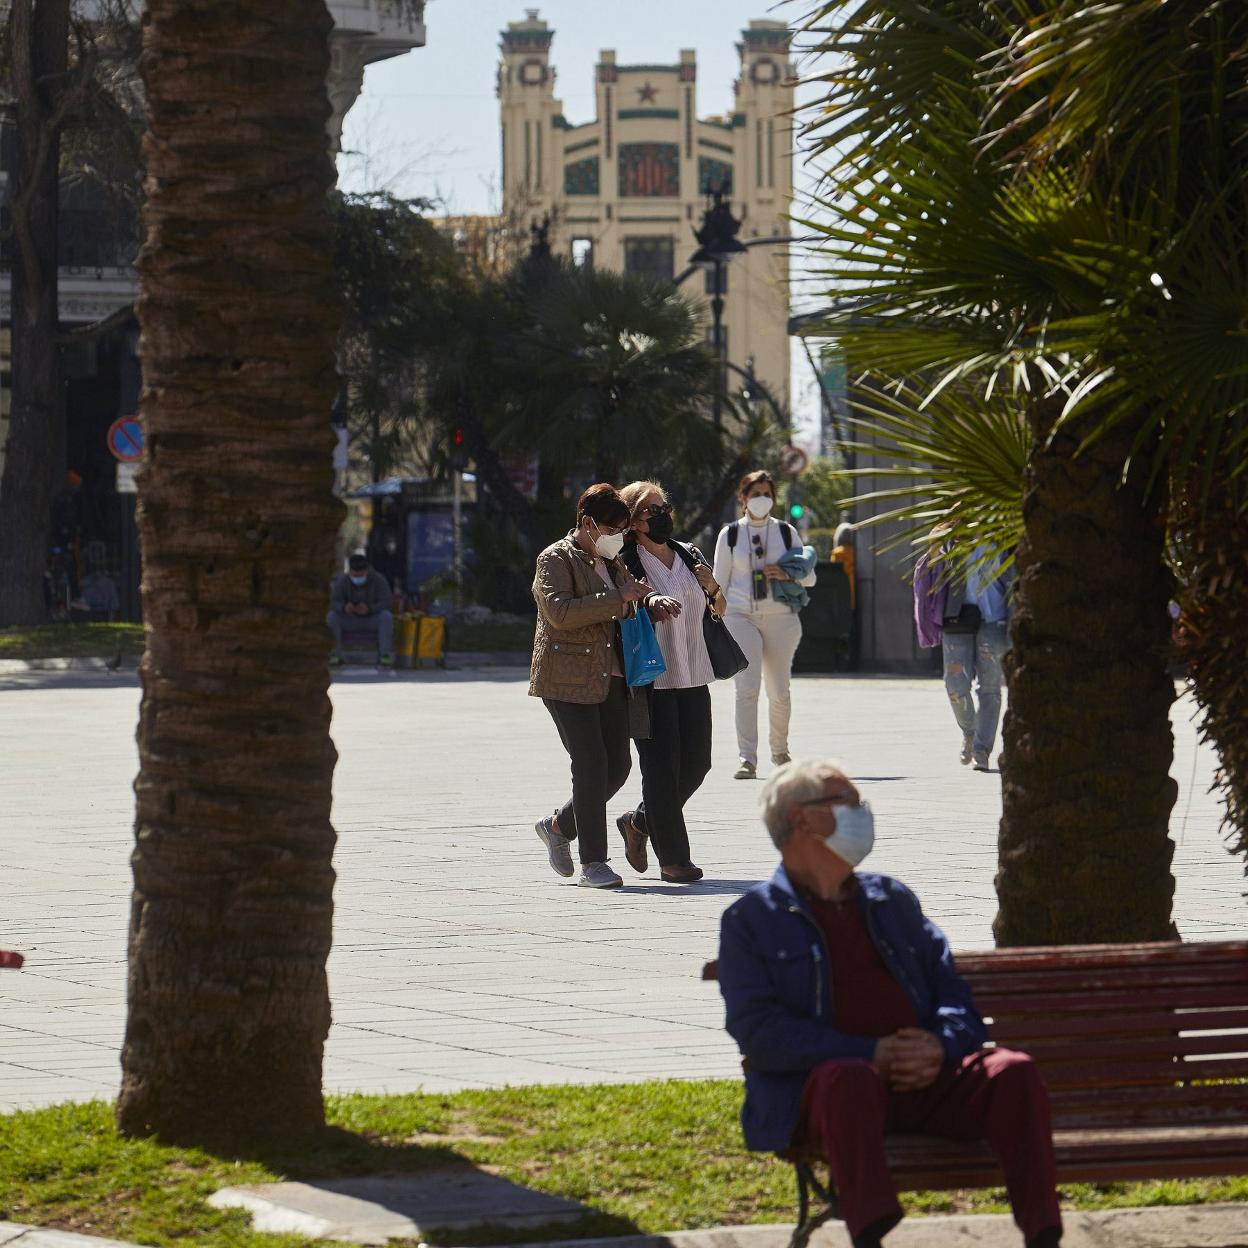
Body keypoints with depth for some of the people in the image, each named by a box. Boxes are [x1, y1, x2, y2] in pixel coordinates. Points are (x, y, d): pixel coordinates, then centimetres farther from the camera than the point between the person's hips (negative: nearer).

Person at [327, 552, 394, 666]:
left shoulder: (379, 580, -19)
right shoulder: (342, 581, -16)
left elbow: (385, 604, -22)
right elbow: (334, 604, -21)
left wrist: (369, 609, -41)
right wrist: (344, 608, -45)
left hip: (373, 620, -1)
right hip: (352, 620, 1)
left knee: (386, 616, -33)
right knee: (331, 616, -26)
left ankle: (384, 654, -30)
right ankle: (336, 654, -22)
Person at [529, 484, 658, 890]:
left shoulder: (611, 563, 18)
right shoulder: (555, 559, -6)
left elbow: (633, 591, 31)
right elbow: (561, 612, -21)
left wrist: (651, 599, 6)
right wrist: (618, 600, -21)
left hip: (610, 680, 8)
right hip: (568, 680, -8)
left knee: (618, 764, 5)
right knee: (591, 765, -12)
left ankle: (558, 826, 26)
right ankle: (593, 863, -8)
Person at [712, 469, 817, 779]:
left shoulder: (786, 532, 10)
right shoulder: (730, 535, 8)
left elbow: (809, 577, 13)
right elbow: (719, 583, 10)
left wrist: (787, 575, -8)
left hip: (780, 617, 2)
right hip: (741, 617, -1)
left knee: (779, 691, 7)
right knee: (747, 688, -15)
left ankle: (780, 750, 29)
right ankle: (747, 759, -18)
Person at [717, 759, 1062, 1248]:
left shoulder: (892, 900, 27)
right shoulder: (750, 919, 11)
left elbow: (955, 995, 20)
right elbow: (758, 1032, -3)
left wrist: (941, 1045, -6)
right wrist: (870, 1055, -14)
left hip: (924, 1080, 4)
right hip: (818, 1088, -4)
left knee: (1014, 1071, -24)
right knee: (850, 1079, -40)